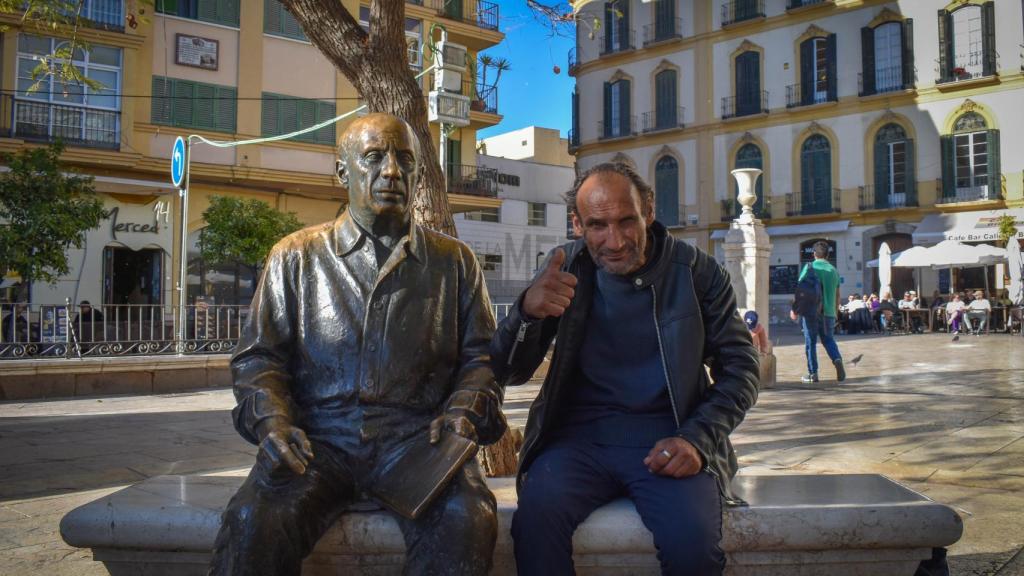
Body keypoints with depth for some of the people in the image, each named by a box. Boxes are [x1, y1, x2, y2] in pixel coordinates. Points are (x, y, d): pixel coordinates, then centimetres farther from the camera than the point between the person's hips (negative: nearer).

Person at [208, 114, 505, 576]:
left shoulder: (454, 261, 14)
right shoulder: (295, 256, 14)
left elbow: (481, 355, 12)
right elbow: (258, 355, 12)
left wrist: (463, 411, -8)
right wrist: (271, 418, -7)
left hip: (416, 434, 0)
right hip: (317, 435, 1)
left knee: (466, 520, -30)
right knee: (255, 522, -30)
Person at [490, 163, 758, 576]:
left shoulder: (696, 273, 1)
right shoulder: (566, 267, 4)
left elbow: (740, 369, 7)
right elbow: (509, 373, 0)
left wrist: (697, 440, -11)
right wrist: (528, 310, -23)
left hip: (667, 438, 0)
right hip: (579, 436, 1)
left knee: (693, 542, -28)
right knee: (535, 521, -29)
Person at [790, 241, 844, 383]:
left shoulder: (809, 267, -4)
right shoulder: (833, 270, 9)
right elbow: (837, 294, 12)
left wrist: (794, 309, -1)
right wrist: (835, 311, 23)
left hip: (810, 310, -3)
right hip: (828, 312, 3)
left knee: (810, 342, 4)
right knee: (828, 339, 15)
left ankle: (812, 373, 5)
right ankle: (837, 359, -12)